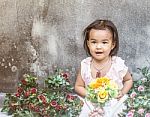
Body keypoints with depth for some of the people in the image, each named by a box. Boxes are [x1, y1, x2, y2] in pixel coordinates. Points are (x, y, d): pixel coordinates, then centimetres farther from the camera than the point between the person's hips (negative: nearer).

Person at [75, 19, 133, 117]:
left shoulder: (118, 64, -17)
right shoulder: (85, 65, -15)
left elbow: (129, 80, 2)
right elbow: (78, 86, -2)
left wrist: (122, 92, -14)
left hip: (113, 108, -1)